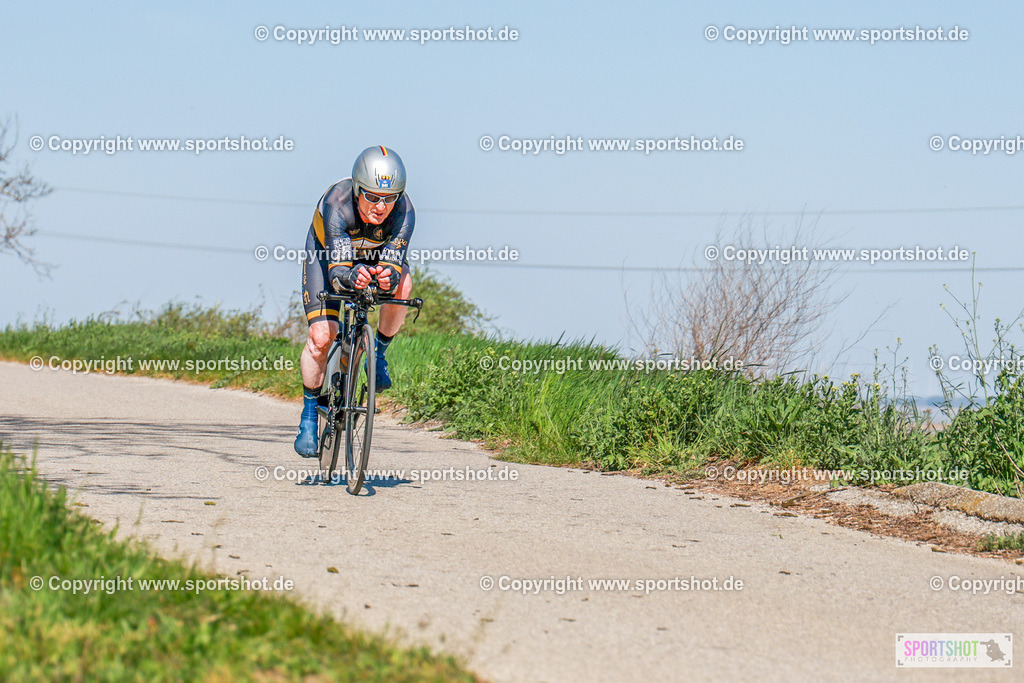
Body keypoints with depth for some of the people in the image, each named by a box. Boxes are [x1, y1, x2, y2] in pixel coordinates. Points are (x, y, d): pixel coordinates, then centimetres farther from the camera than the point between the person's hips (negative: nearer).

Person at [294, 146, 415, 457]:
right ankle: (309, 412, 3)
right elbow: (336, 268, -47)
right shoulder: (336, 203, -40)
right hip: (327, 254, -2)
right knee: (322, 335, -18)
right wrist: (351, 277, -70)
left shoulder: (403, 211, -35)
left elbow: (393, 264, -41)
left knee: (401, 284, -32)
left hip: (379, 256, 2)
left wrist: (388, 278, -65)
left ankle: (379, 353, -4)